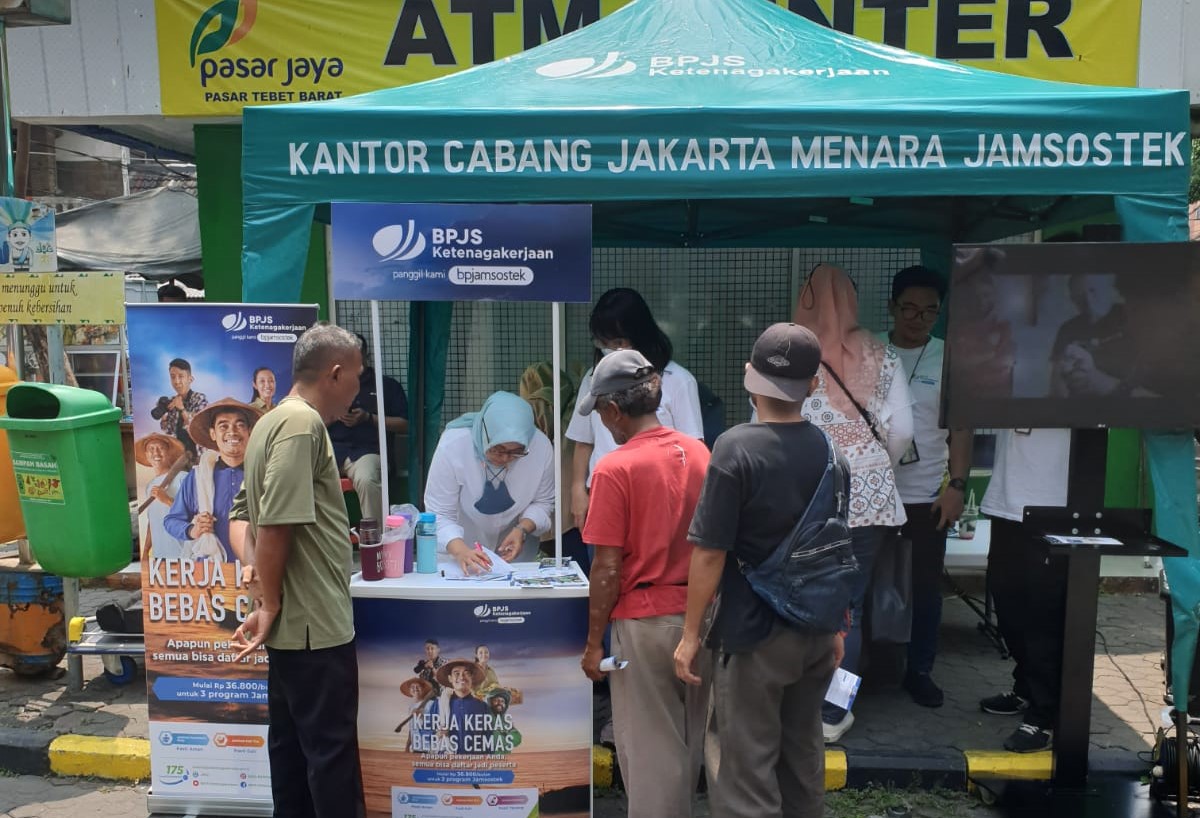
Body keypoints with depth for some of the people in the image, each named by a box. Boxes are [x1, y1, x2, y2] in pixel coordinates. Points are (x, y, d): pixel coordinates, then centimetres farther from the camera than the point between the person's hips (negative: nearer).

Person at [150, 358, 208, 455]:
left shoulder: (200, 398, -8)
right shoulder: (170, 402, 6)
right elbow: (169, 433, 9)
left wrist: (182, 409, -21)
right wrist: (163, 417, -7)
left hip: (197, 452, -4)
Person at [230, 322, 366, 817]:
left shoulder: (274, 420, 14)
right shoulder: (303, 424, -18)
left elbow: (250, 511, 20)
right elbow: (277, 525, -23)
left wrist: (254, 567, 8)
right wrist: (270, 607, -15)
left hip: (295, 620, 10)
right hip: (315, 622, -10)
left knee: (292, 740, 17)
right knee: (331, 746, 2)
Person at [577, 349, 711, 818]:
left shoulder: (615, 469, -17)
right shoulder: (700, 453, 1)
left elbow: (608, 569, -16)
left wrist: (594, 642, -5)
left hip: (646, 622, -6)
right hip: (699, 616, 6)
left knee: (650, 749, 9)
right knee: (688, 742, 21)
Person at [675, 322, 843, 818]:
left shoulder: (736, 448, -16)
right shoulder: (829, 448, 3)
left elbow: (711, 553, -17)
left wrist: (691, 635, -9)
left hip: (756, 632, -6)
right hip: (816, 630, 7)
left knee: (746, 768, 4)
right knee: (803, 755, 20)